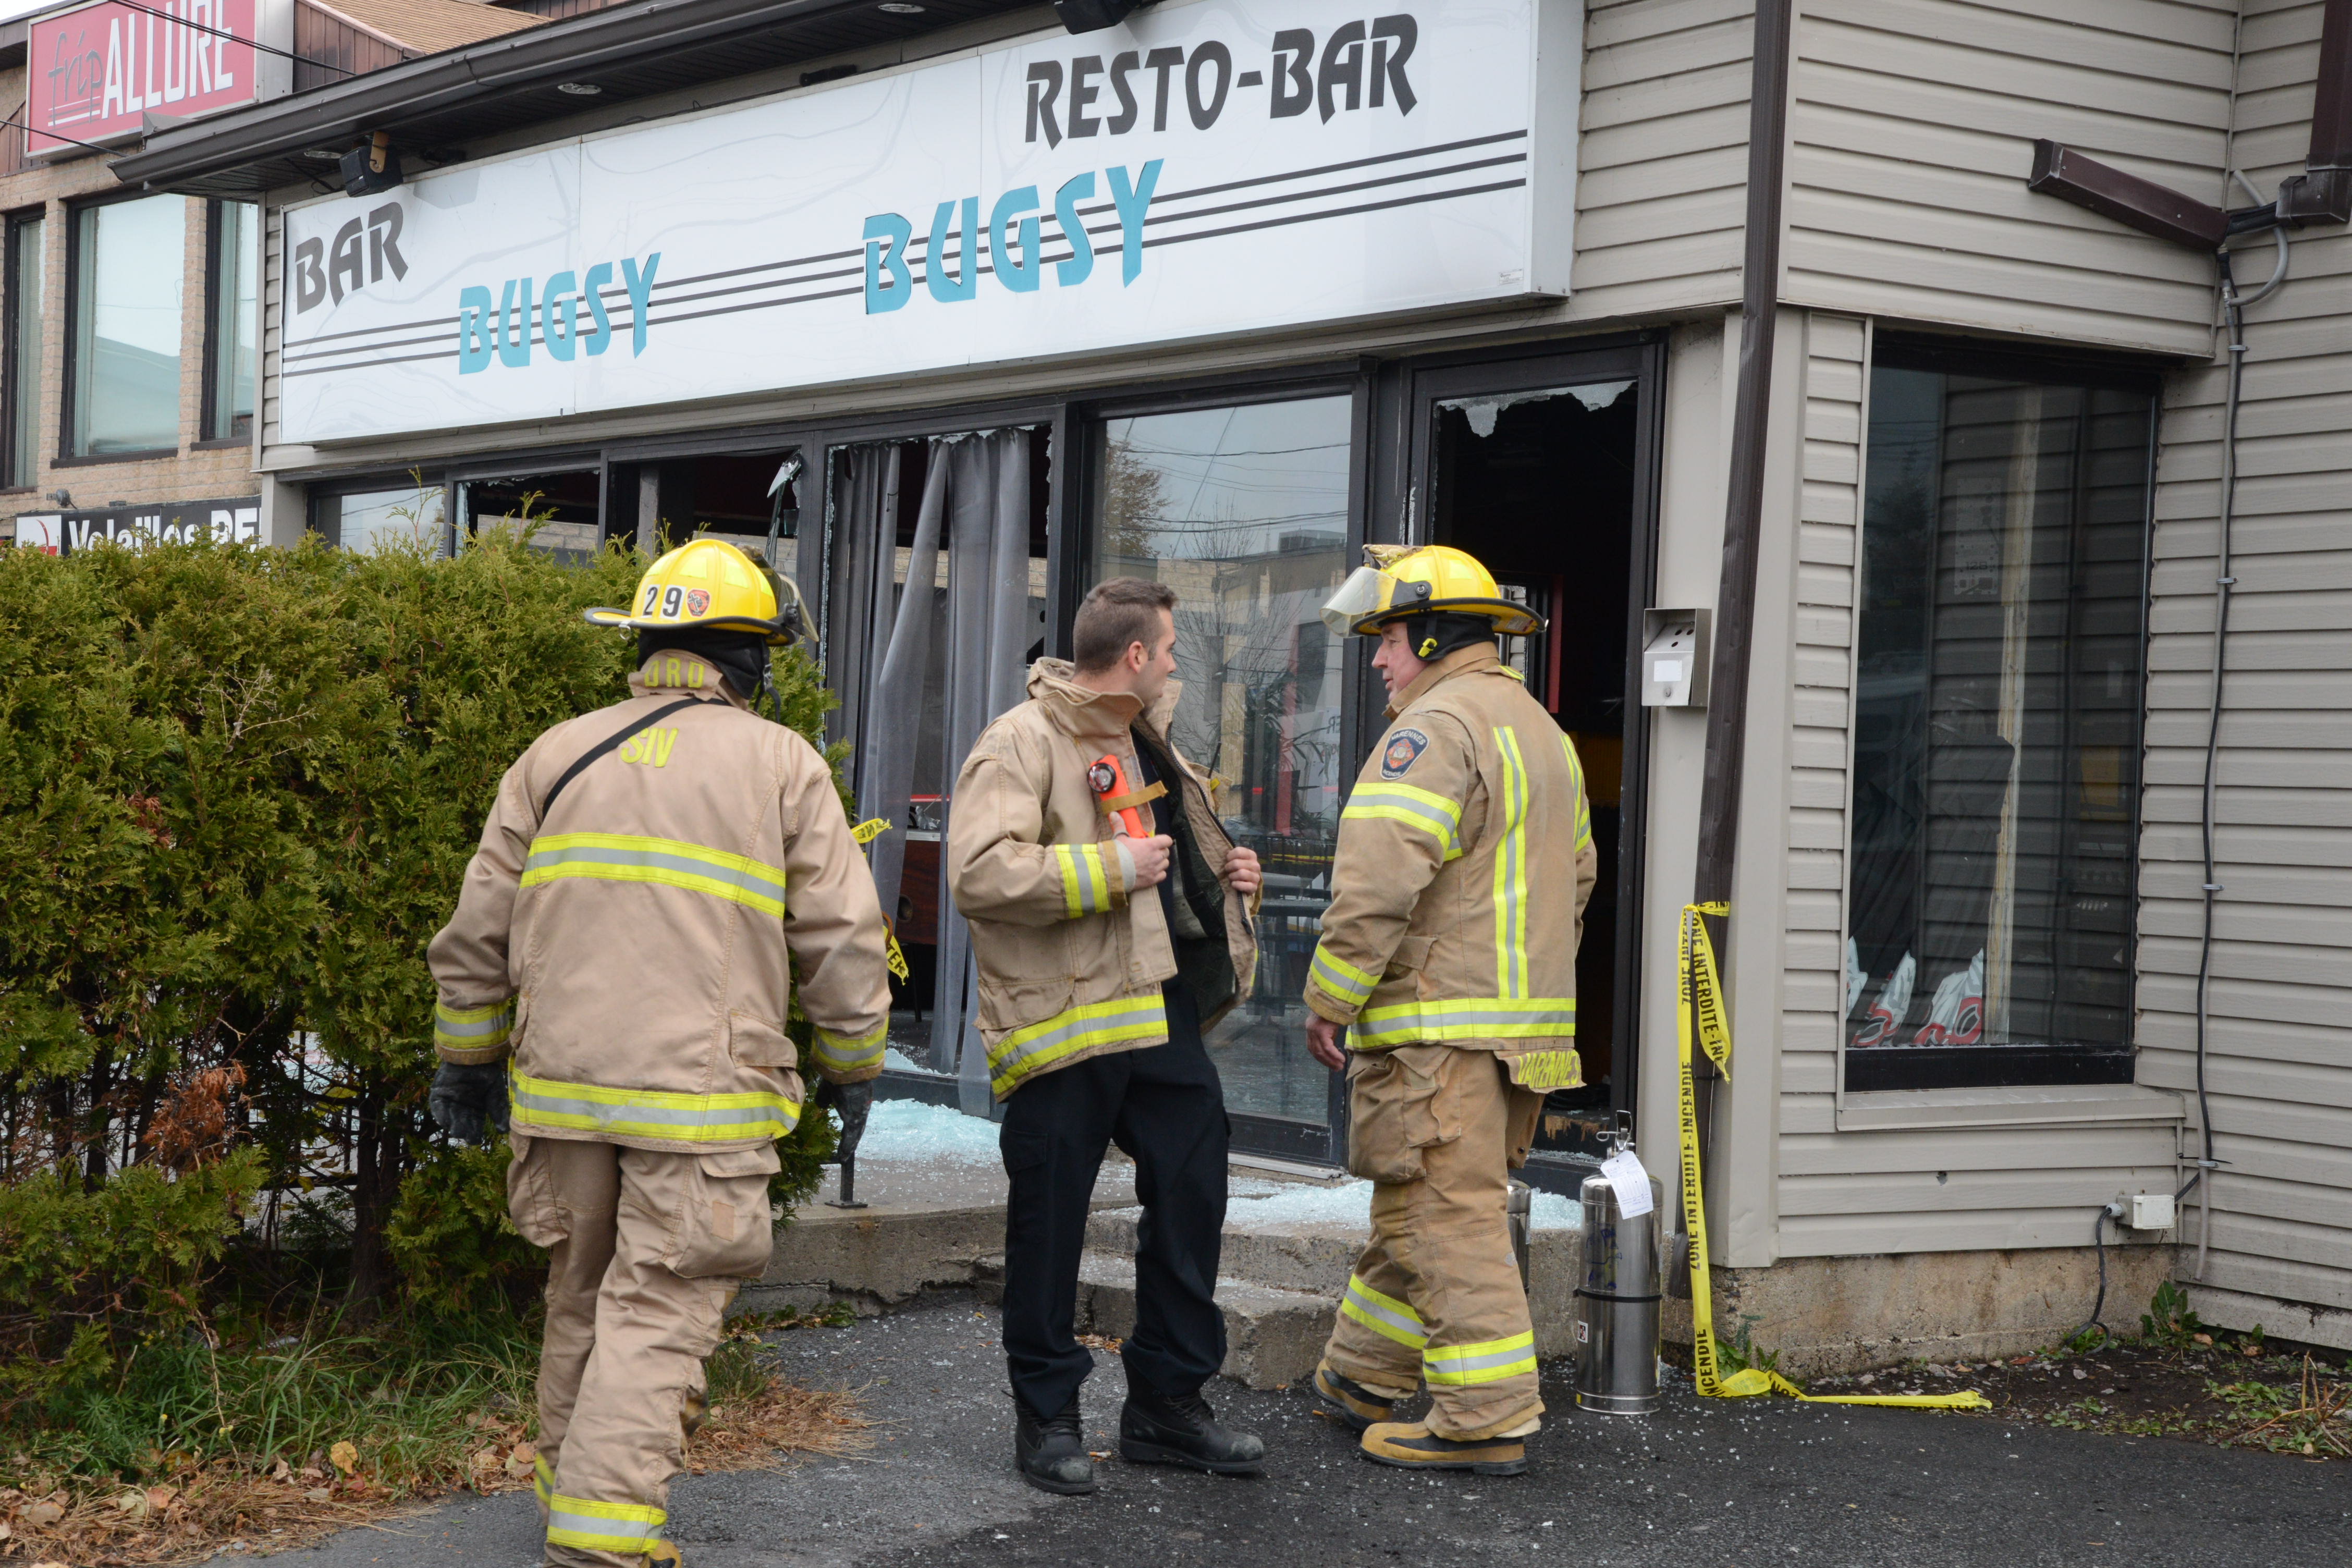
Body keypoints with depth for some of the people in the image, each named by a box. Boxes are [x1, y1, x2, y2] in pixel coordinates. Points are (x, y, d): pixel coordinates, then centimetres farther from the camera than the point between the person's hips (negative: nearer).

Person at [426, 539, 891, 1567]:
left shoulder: (557, 756, 11)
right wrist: (855, 1062, 15)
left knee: (582, 1295, 19)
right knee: (658, 1312, -2)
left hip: (562, 1085, 4)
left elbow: (479, 931, 12)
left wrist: (466, 1057, 23)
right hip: (702, 1094, -4)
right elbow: (840, 939, 1)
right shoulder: (783, 766, 1)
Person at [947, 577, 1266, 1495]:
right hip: (1066, 1023, -8)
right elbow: (980, 874, -22)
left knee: (1191, 1196, 9)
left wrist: (1222, 878, 14)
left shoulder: (1147, 743, 19)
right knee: (1050, 1222, 0)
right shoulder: (1024, 742, -10)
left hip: (1163, 1014, 8)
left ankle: (1168, 1402, 22)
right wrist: (1109, 868, -21)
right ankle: (1047, 1417, 14)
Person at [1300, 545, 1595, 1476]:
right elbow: (1574, 879, 25)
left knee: (1447, 1214, -7)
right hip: (1527, 1015, 10)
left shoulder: (1434, 727, -13)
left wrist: (1329, 997, -12)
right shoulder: (1542, 731, 19)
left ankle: (1487, 1418, -6)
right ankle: (1364, 1379, 28)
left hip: (1440, 1028, -10)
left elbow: (1378, 882, -21)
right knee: (1420, 1203, 18)